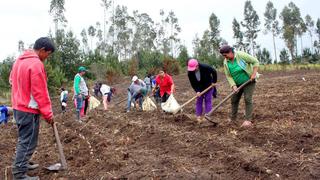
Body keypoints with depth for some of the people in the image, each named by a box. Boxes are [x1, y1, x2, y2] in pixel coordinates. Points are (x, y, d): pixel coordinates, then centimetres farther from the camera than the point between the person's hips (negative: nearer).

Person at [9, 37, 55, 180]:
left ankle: (22, 164, 33)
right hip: (29, 110, -9)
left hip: (18, 107, 10)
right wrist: (48, 113, -14)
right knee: (28, 142, -2)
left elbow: (13, 81, 19)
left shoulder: (19, 60, 10)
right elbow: (40, 92, -20)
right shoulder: (36, 64, -20)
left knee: (23, 139, 21)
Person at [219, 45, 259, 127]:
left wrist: (254, 74, -22)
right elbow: (228, 76, -8)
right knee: (234, 100, 4)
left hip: (249, 81, -5)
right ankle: (232, 119, 15)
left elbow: (255, 61, -15)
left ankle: (248, 120, -7)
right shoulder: (226, 62, -9)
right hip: (238, 84, 5)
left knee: (247, 99, -12)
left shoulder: (241, 55, -22)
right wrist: (233, 86, -21)